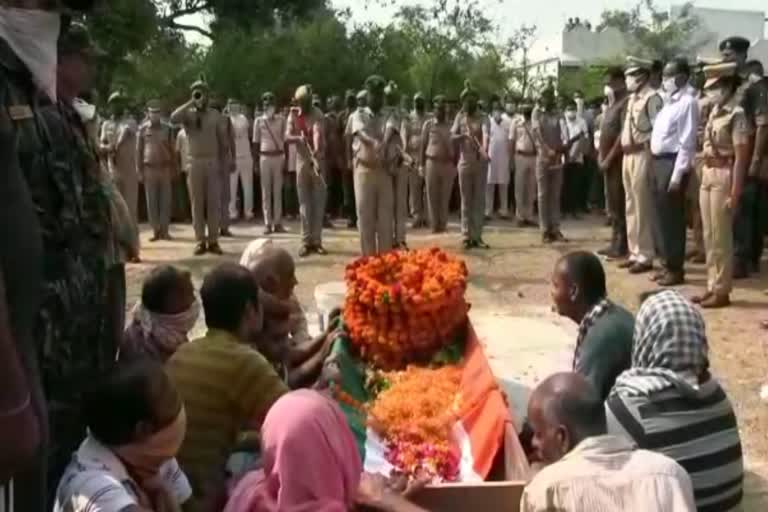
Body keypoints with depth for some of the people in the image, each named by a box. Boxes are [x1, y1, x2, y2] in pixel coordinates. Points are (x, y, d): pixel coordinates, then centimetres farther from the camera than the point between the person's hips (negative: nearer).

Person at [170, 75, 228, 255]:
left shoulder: (215, 115, 5)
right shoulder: (188, 114, 3)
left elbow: (223, 140, 7)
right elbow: (173, 118, -20)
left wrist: (223, 163, 1)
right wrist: (191, 103, -17)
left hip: (213, 162, 1)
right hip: (195, 162, 0)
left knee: (214, 202, 1)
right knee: (197, 203, 3)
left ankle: (213, 241, 8)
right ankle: (200, 241, 8)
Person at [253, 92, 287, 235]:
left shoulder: (281, 119, 5)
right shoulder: (259, 121, 4)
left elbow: (285, 140, 5)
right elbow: (256, 143, 5)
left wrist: (286, 160, -1)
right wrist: (256, 163, -1)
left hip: (279, 157, 0)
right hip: (264, 157, 0)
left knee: (278, 191, 3)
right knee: (266, 192, 1)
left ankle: (278, 223, 7)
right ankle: (268, 223, 4)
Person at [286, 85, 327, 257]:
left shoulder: (317, 114, -7)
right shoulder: (293, 115, 5)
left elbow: (318, 133, -25)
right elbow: (287, 137, -5)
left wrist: (317, 152, -43)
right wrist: (298, 138, -28)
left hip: (318, 160, -2)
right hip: (302, 161, 2)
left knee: (318, 202, 1)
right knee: (304, 203, 3)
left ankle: (316, 241, 9)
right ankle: (306, 242, 6)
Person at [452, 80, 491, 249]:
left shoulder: (483, 117, -2)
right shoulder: (460, 117, 6)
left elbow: (486, 133, -21)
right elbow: (452, 137, -3)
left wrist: (484, 148, -41)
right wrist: (464, 135, -24)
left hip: (481, 163, -1)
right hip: (465, 162, 1)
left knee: (480, 200, 3)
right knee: (466, 200, 5)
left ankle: (477, 236, 9)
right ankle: (466, 236, 9)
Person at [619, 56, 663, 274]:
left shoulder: (652, 98, -11)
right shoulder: (632, 98, 18)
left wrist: (638, 144, -17)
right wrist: (624, 145, 9)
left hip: (642, 155, -9)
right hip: (628, 156, 9)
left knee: (643, 208, -5)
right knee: (631, 207, 13)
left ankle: (645, 256, 2)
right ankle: (635, 253, 22)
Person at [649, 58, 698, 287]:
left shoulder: (687, 102, -13)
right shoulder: (668, 101, 15)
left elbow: (687, 142, -17)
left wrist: (677, 175, -19)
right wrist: (655, 165, 11)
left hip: (673, 162, -9)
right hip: (658, 161, 9)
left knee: (672, 217, -2)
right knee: (661, 216, 13)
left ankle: (676, 269, 9)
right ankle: (668, 264, 23)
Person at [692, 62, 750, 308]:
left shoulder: (737, 114, -13)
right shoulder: (715, 111, 11)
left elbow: (741, 158, -15)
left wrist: (735, 194, -17)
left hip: (724, 176, -8)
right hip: (707, 175, 8)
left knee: (721, 238, 0)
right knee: (709, 237, 12)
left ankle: (722, 291, 9)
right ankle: (712, 286, 22)